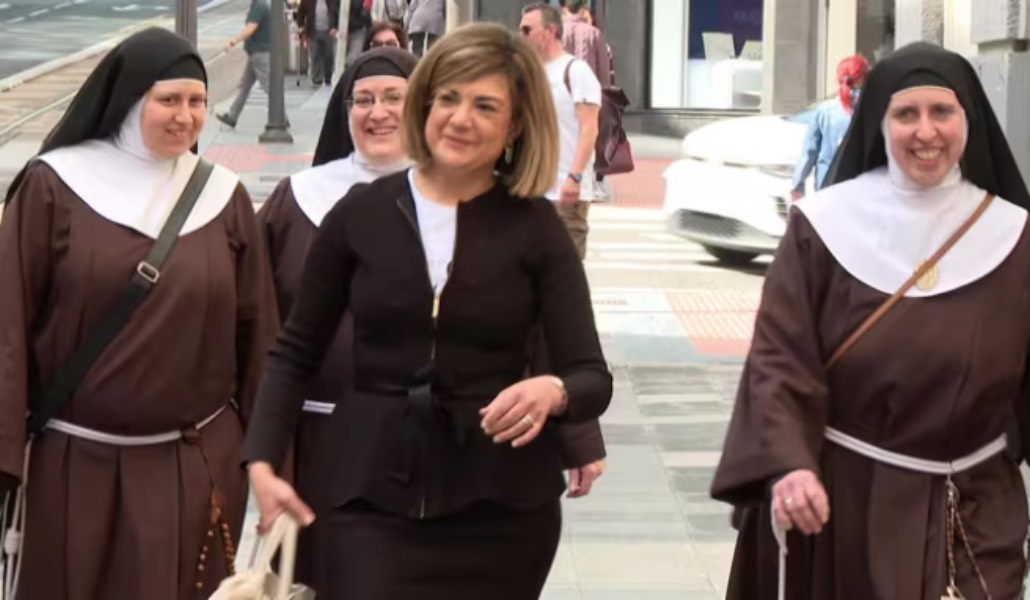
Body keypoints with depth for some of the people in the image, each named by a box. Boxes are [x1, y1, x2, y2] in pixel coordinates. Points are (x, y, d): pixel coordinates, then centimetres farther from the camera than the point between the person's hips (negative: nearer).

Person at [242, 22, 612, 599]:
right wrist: (263, 462, -1)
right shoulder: (361, 213, 1)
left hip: (503, 501, 0)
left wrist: (552, 392, -27)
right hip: (376, 492, 0)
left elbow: (593, 376, -5)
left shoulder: (535, 226, -2)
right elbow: (297, 352, 10)